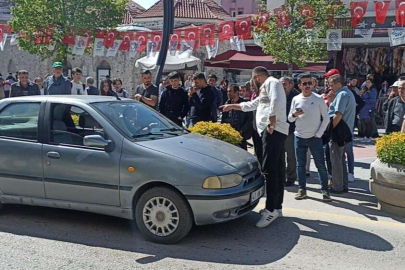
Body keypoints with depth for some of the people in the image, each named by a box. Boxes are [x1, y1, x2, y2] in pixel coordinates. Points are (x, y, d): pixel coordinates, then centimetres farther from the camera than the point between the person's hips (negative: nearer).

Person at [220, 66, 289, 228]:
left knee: (269, 169, -16)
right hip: (275, 132, 11)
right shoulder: (266, 88, 29)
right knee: (277, 169, 9)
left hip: (273, 131, -11)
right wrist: (233, 106, 40)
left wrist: (272, 122, -23)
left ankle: (271, 210, -18)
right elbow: (252, 105, 38)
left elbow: (276, 101, -22)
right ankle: (277, 207, 13)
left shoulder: (272, 82, -3)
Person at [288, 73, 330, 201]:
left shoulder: (319, 99, -3)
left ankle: (325, 190, 9)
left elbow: (326, 118, -2)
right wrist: (294, 114, -15)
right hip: (299, 137, 3)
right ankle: (302, 189, 18)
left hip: (315, 137, -2)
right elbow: (290, 119, 8)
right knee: (300, 165, 7)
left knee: (321, 165, 0)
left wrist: (319, 134, -8)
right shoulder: (296, 99, 3)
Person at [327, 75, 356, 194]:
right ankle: (344, 186, 21)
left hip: (338, 131, -10)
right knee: (341, 159, 16)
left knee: (336, 160, -2)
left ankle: (337, 187, 4)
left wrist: (330, 129, -14)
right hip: (345, 131, 10)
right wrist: (332, 100, 8)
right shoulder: (348, 93, 18)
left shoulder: (342, 94, -15)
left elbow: (338, 115, -22)